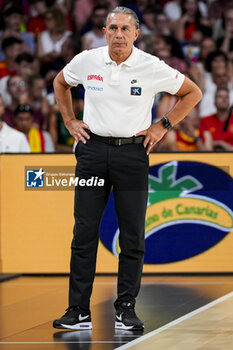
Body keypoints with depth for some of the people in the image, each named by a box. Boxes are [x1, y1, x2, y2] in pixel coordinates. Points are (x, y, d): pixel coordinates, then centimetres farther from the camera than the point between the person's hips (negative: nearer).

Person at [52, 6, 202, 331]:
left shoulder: (152, 67, -6)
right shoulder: (87, 61, -1)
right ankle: (78, 311, 4)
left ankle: (126, 310, 10)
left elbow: (193, 93, 7)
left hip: (132, 152, -1)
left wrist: (163, 126, 2)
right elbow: (60, 83, 21)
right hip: (93, 149, 1)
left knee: (133, 236, 0)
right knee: (84, 232, 0)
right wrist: (70, 121, 12)